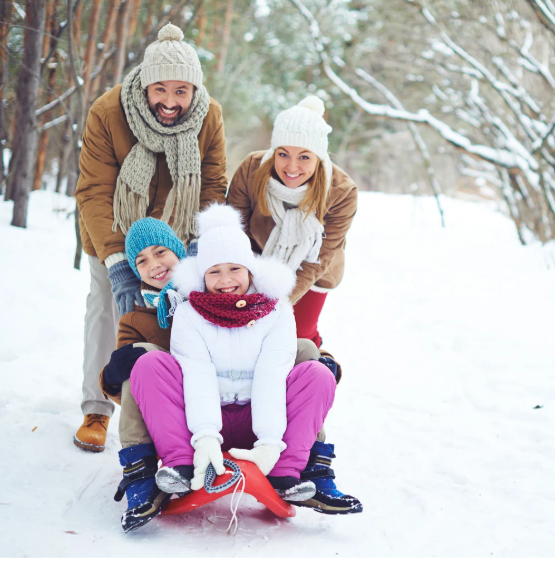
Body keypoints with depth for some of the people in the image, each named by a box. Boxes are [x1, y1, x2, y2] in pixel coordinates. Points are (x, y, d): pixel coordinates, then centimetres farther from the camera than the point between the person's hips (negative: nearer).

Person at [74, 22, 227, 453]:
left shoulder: (210, 117, -23)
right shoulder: (107, 113, -31)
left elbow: (213, 187, -16)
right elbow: (94, 192, -32)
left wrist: (202, 242, -32)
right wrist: (116, 261, -42)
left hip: (173, 230, 2)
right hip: (113, 232, -1)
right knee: (107, 308, 2)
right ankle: (97, 409, 13)